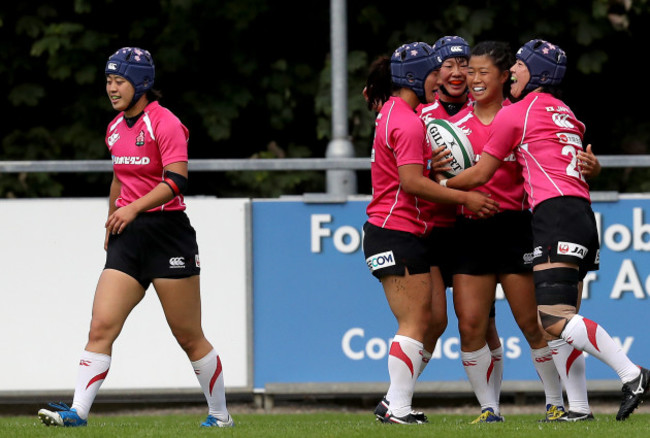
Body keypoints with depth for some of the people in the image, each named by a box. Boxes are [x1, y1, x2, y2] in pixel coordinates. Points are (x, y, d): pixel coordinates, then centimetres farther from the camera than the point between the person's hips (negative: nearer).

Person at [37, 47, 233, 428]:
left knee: (189, 338, 2)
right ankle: (78, 412, -16)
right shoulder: (116, 128, 13)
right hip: (127, 237, 6)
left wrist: (134, 207, -29)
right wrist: (112, 223, 26)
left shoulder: (165, 123, -10)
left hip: (167, 233, -6)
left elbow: (176, 181, -20)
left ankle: (221, 416, 16)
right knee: (101, 326, -10)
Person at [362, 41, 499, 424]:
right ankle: (398, 409, -8)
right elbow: (411, 181, -23)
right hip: (396, 236, -10)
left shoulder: (396, 112, 16)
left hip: (417, 233, 10)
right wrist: (464, 198, -20)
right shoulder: (409, 123, -16)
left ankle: (395, 401, 11)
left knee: (436, 319, 7)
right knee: (416, 323, -10)